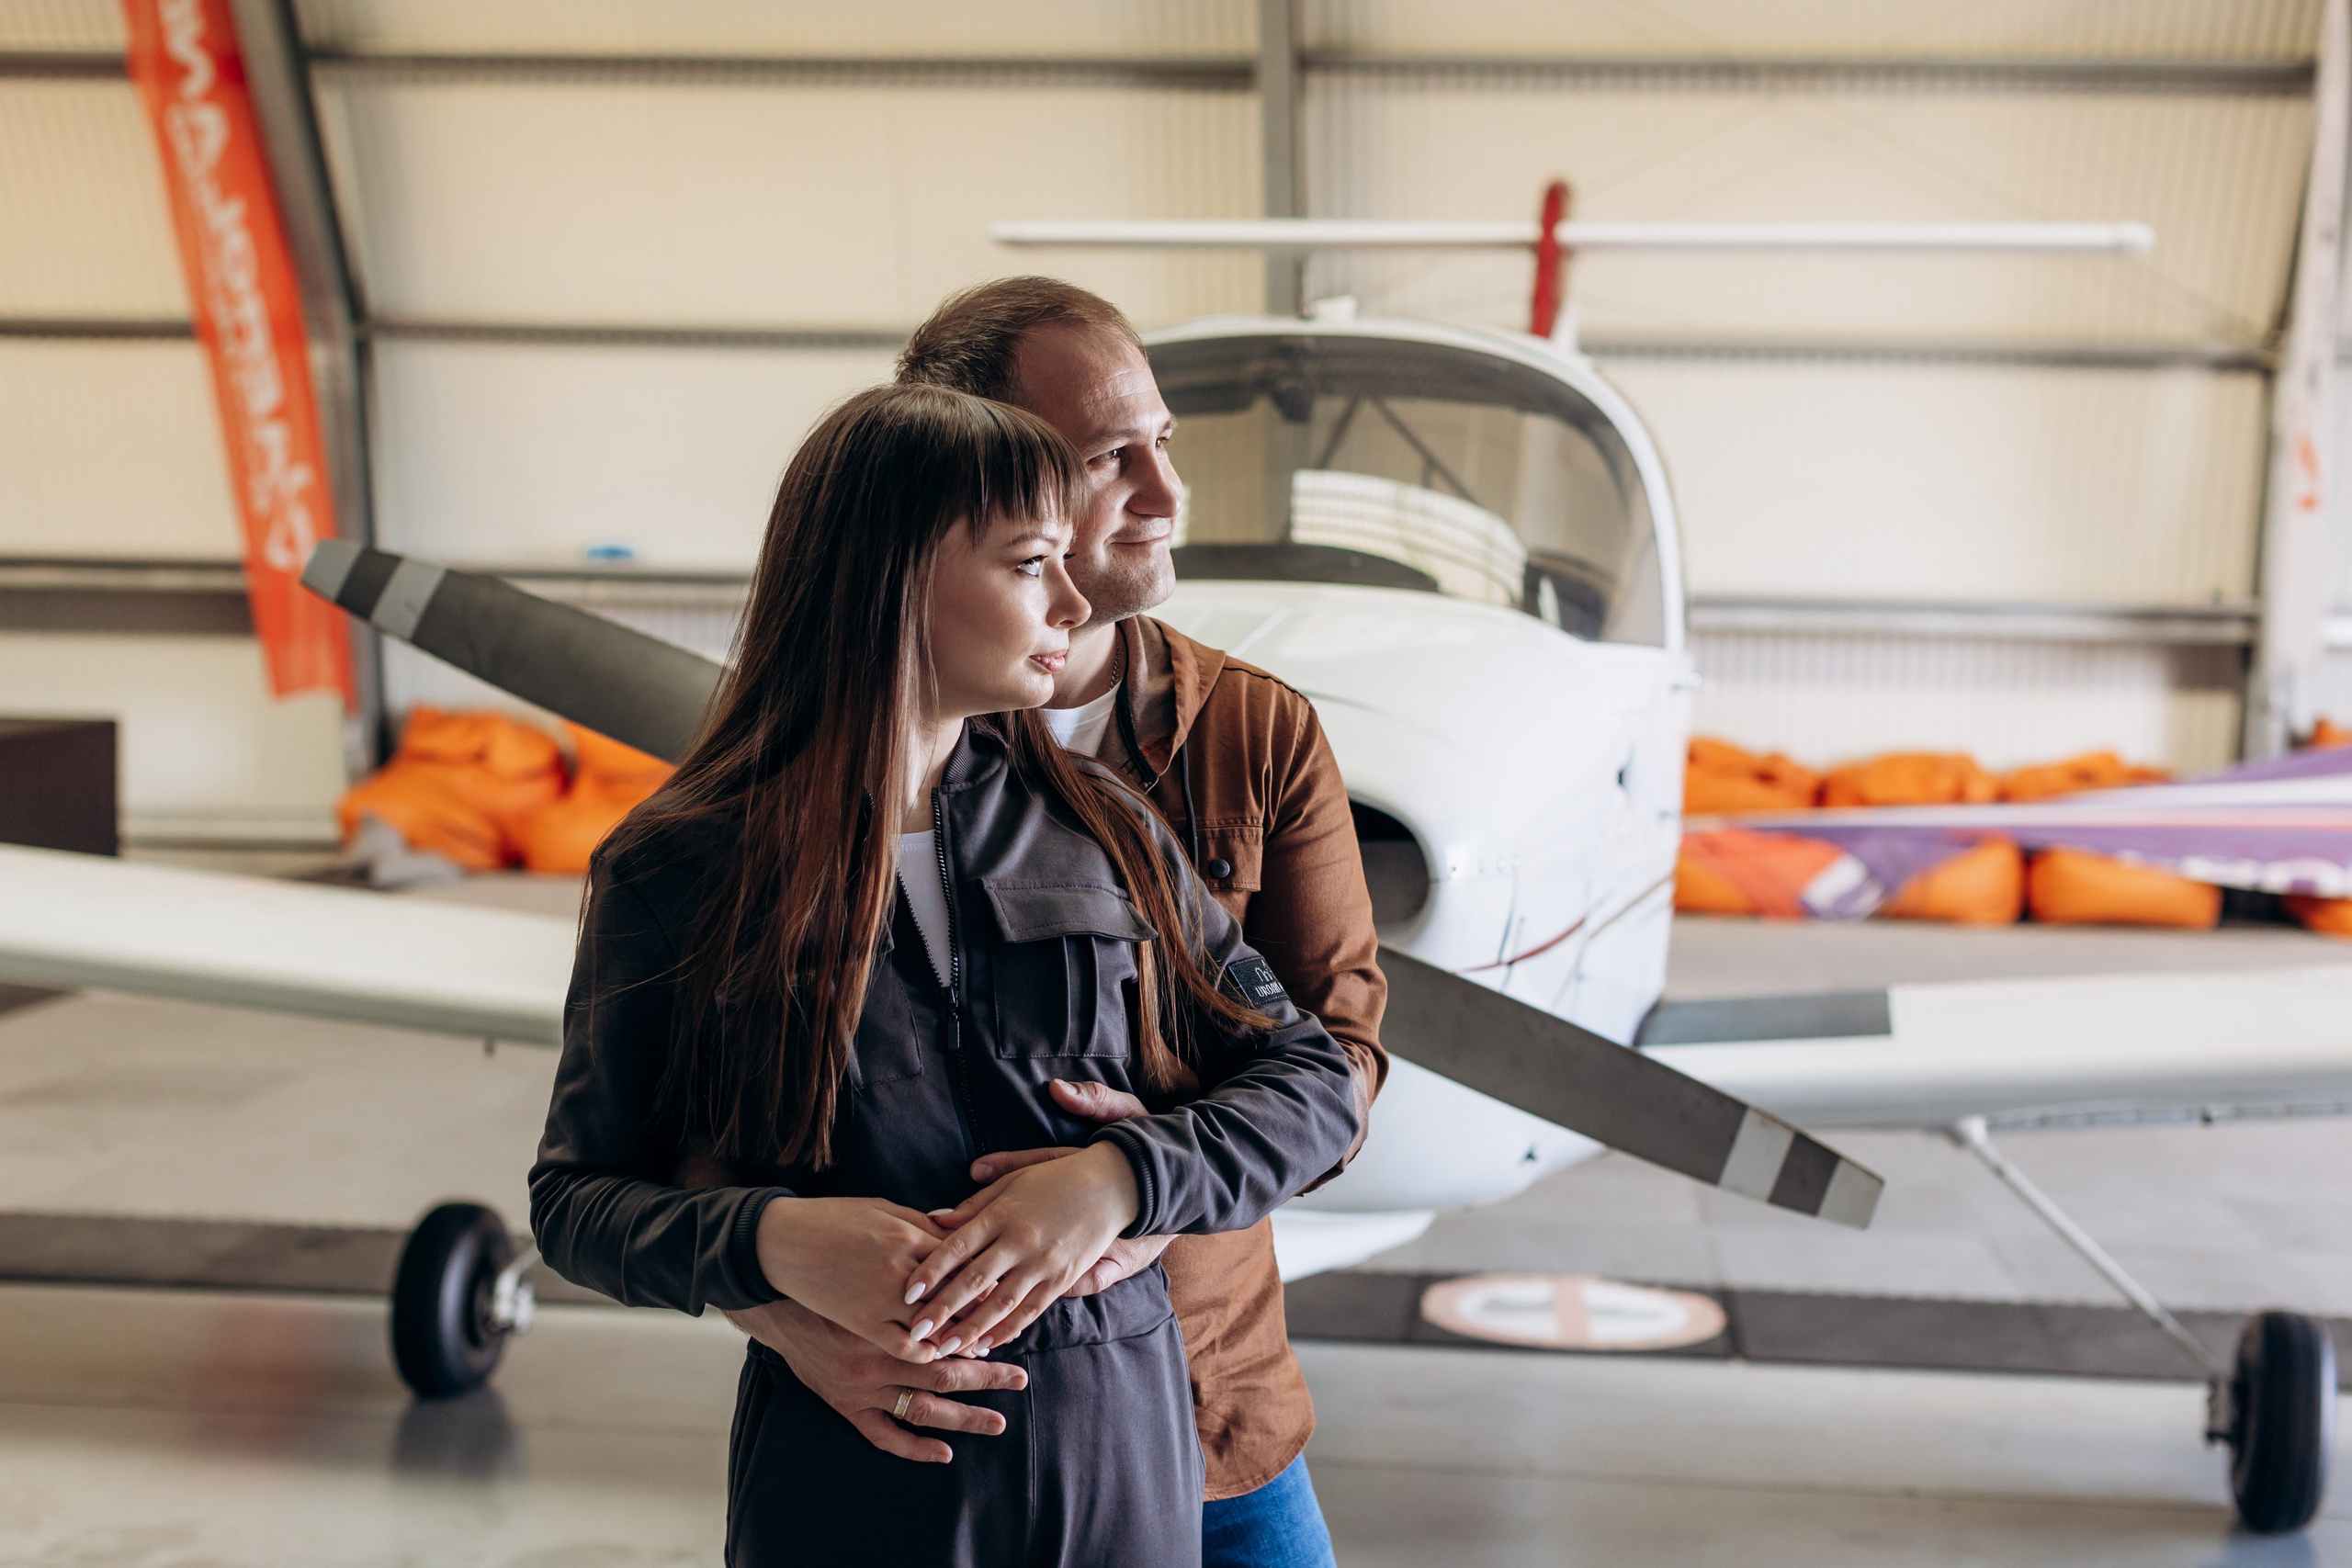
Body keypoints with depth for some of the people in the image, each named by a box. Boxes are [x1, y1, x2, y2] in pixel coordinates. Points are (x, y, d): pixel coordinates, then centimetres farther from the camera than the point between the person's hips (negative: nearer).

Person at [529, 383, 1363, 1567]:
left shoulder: (1098, 831, 2)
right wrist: (765, 1240, -22)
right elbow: (575, 1198, -2)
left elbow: (1312, 1081, 1)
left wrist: (1118, 1180, -17)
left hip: (1118, 1455, 3)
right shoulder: (681, 872, -7)